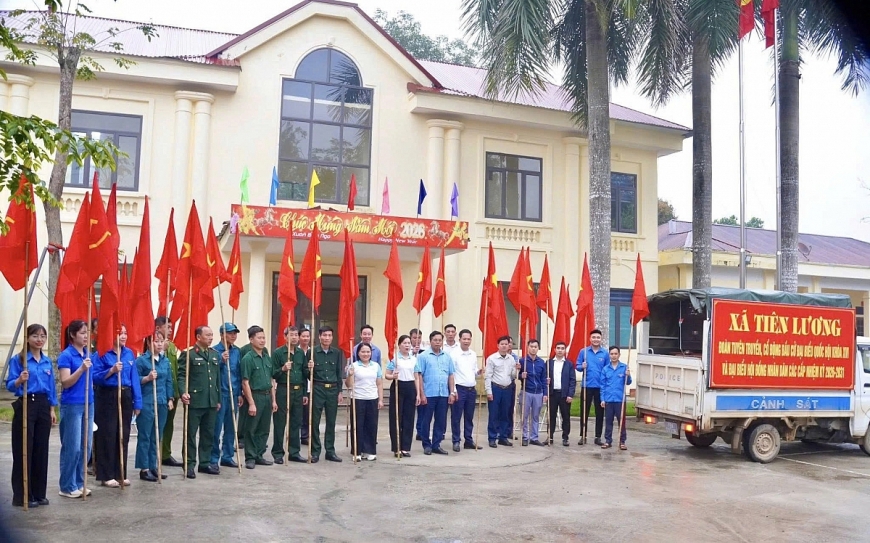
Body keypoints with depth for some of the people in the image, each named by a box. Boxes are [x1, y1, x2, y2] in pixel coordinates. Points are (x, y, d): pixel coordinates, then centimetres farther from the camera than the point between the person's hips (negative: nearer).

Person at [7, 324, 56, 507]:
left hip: (43, 406, 5)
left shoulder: (47, 361, 11)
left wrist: (52, 409, 11)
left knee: (41, 450, 8)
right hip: (26, 405, -5)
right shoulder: (18, 359, -5)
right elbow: (10, 385, -10)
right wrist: (20, 380, -31)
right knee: (24, 451, -1)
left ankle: (39, 493, 16)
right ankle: (22, 496, 7)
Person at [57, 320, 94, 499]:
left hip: (88, 404, 7)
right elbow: (65, 382, -15)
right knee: (72, 447, -2)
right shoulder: (66, 355, -9)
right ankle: (67, 486, 9)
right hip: (72, 405, -7)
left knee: (86, 446, 10)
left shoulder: (88, 354, 10)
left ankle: (79, 483, 20)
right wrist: (81, 368, -27)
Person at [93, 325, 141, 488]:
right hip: (107, 397, -5)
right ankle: (107, 475, 10)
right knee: (108, 436, 1)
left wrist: (137, 402, 5)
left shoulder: (129, 353, 7)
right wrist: (111, 370, -25)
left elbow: (134, 378, 7)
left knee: (123, 436, 10)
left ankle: (121, 474, 20)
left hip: (125, 397, 5)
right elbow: (95, 377, -11)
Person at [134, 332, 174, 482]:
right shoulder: (141, 360, -7)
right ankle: (144, 469, 8)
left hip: (162, 403, 6)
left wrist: (170, 399, 10)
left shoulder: (165, 361, 10)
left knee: (157, 437, 11)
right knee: (145, 436, 1)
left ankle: (153, 466, 20)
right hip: (146, 403, -6)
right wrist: (147, 378, -21)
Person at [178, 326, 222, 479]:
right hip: (194, 401, -6)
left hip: (211, 402, 6)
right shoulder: (188, 354, -6)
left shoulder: (215, 354, 14)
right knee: (191, 434, 3)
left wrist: (218, 400, 16)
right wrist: (183, 393, -27)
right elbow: (181, 376, -12)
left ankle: (205, 462, 23)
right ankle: (189, 465, 11)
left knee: (209, 434, 12)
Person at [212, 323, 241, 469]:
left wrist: (239, 393, 11)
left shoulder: (237, 351, 8)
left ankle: (227, 456, 22)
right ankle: (214, 459, 8)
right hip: (220, 394, -5)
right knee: (216, 428, -1)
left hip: (233, 395, 5)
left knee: (230, 428, 12)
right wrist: (221, 361, -23)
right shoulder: (215, 351, -7)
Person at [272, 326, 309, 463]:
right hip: (283, 391, -5)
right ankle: (278, 453, 11)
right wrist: (283, 369, -24)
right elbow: (273, 374, -5)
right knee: (280, 424, 1)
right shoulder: (278, 352, -5)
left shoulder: (301, 353, 11)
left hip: (298, 391, 5)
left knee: (296, 423, 9)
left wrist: (305, 393, 14)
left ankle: (294, 452, 18)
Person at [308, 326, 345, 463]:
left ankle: (330, 451, 16)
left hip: (333, 389, 2)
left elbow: (339, 373, 10)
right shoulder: (312, 352, -2)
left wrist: (340, 391, 7)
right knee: (315, 422, 2)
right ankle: (315, 452, 11)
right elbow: (308, 374, 2)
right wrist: (309, 369, -20)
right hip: (317, 389, -2)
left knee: (331, 422, 7)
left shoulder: (337, 353, 6)